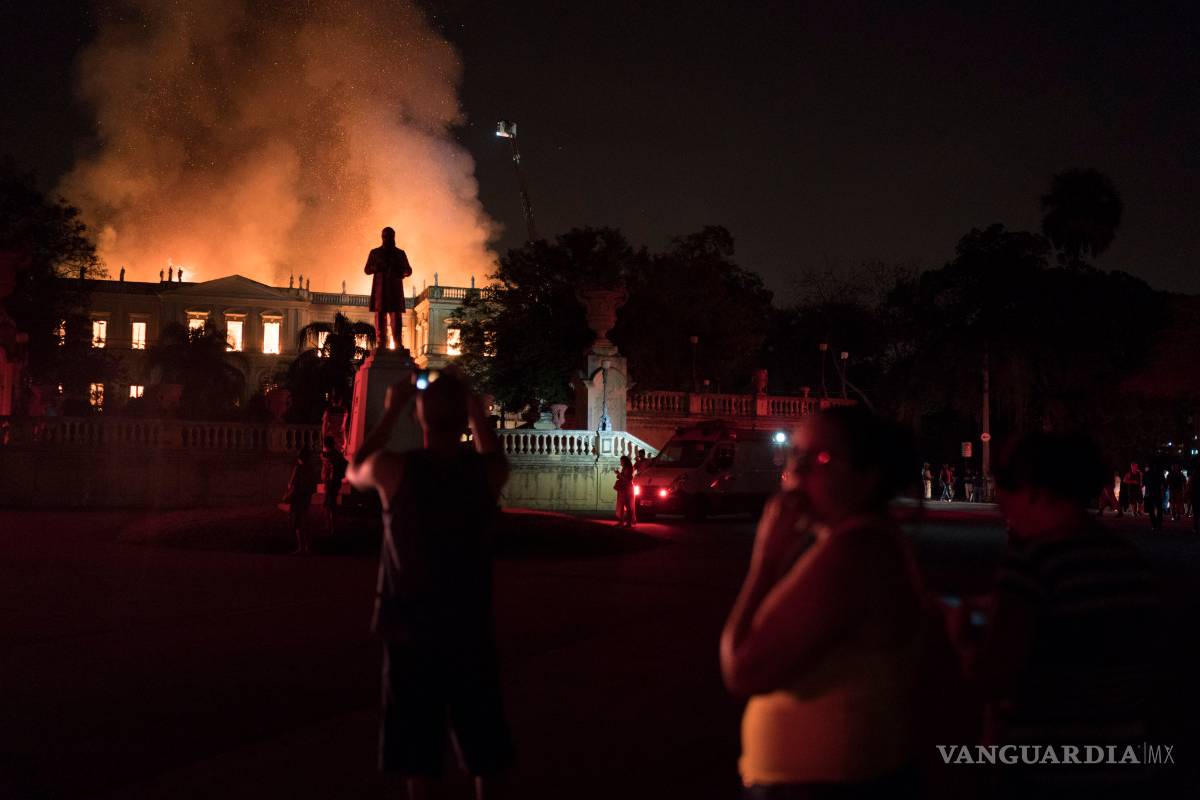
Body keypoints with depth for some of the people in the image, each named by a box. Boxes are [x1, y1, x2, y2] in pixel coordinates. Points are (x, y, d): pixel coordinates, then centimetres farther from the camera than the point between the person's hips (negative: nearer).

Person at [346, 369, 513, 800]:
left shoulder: (394, 469, -13)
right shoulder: (486, 471, -9)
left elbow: (354, 471, 11)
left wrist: (390, 412, 13)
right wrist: (474, 406, 16)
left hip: (409, 630, -1)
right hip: (470, 628, 1)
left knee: (417, 748, 9)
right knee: (484, 743, 15)